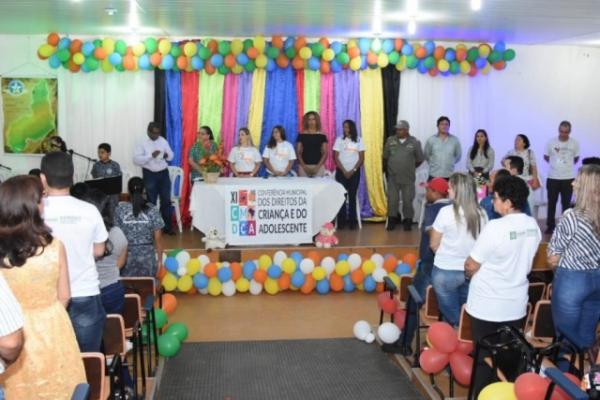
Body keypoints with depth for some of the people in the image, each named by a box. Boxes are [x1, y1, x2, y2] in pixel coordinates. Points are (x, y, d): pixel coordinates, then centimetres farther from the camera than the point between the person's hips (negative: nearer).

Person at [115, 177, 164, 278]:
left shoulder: (120, 209, -6)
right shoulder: (152, 210, -8)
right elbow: (158, 239, -5)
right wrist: (160, 259, 6)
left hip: (127, 257, 0)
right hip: (147, 257, 0)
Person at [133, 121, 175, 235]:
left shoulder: (163, 141, 5)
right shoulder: (142, 143, -7)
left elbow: (171, 155, 11)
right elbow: (136, 159, -16)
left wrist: (167, 155, -13)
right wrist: (151, 156, -26)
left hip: (163, 173, 4)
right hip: (150, 174, -3)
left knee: (166, 200, 5)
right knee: (151, 201, 5)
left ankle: (167, 227, 14)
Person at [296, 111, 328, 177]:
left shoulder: (322, 136, 5)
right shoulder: (301, 135, 6)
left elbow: (325, 153, 3)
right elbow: (298, 153, 4)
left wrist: (318, 166, -9)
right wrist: (304, 166, -8)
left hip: (318, 167, 0)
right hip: (304, 166, 0)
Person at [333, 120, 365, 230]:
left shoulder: (358, 140, 4)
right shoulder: (339, 140, 3)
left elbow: (361, 158, 1)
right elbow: (336, 157, -1)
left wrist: (353, 170, -9)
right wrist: (344, 171, -9)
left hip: (354, 172, 0)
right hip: (341, 172, 0)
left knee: (352, 196, 0)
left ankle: (352, 221, 3)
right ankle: (341, 221, -1)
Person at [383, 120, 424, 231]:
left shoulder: (414, 142, -4)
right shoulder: (390, 140, 1)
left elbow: (419, 159, 6)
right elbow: (385, 157, 11)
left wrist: (410, 168, 12)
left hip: (408, 178, -1)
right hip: (392, 177, 1)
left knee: (408, 200, 6)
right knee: (392, 200, 5)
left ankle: (408, 221, 19)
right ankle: (392, 221, 17)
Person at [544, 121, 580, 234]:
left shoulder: (574, 143, -4)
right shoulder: (551, 142, -5)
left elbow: (576, 158, 12)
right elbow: (546, 157, 9)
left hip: (568, 178, 0)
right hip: (553, 177, 0)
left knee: (566, 203, 8)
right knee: (552, 203, 5)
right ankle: (550, 226, 14)